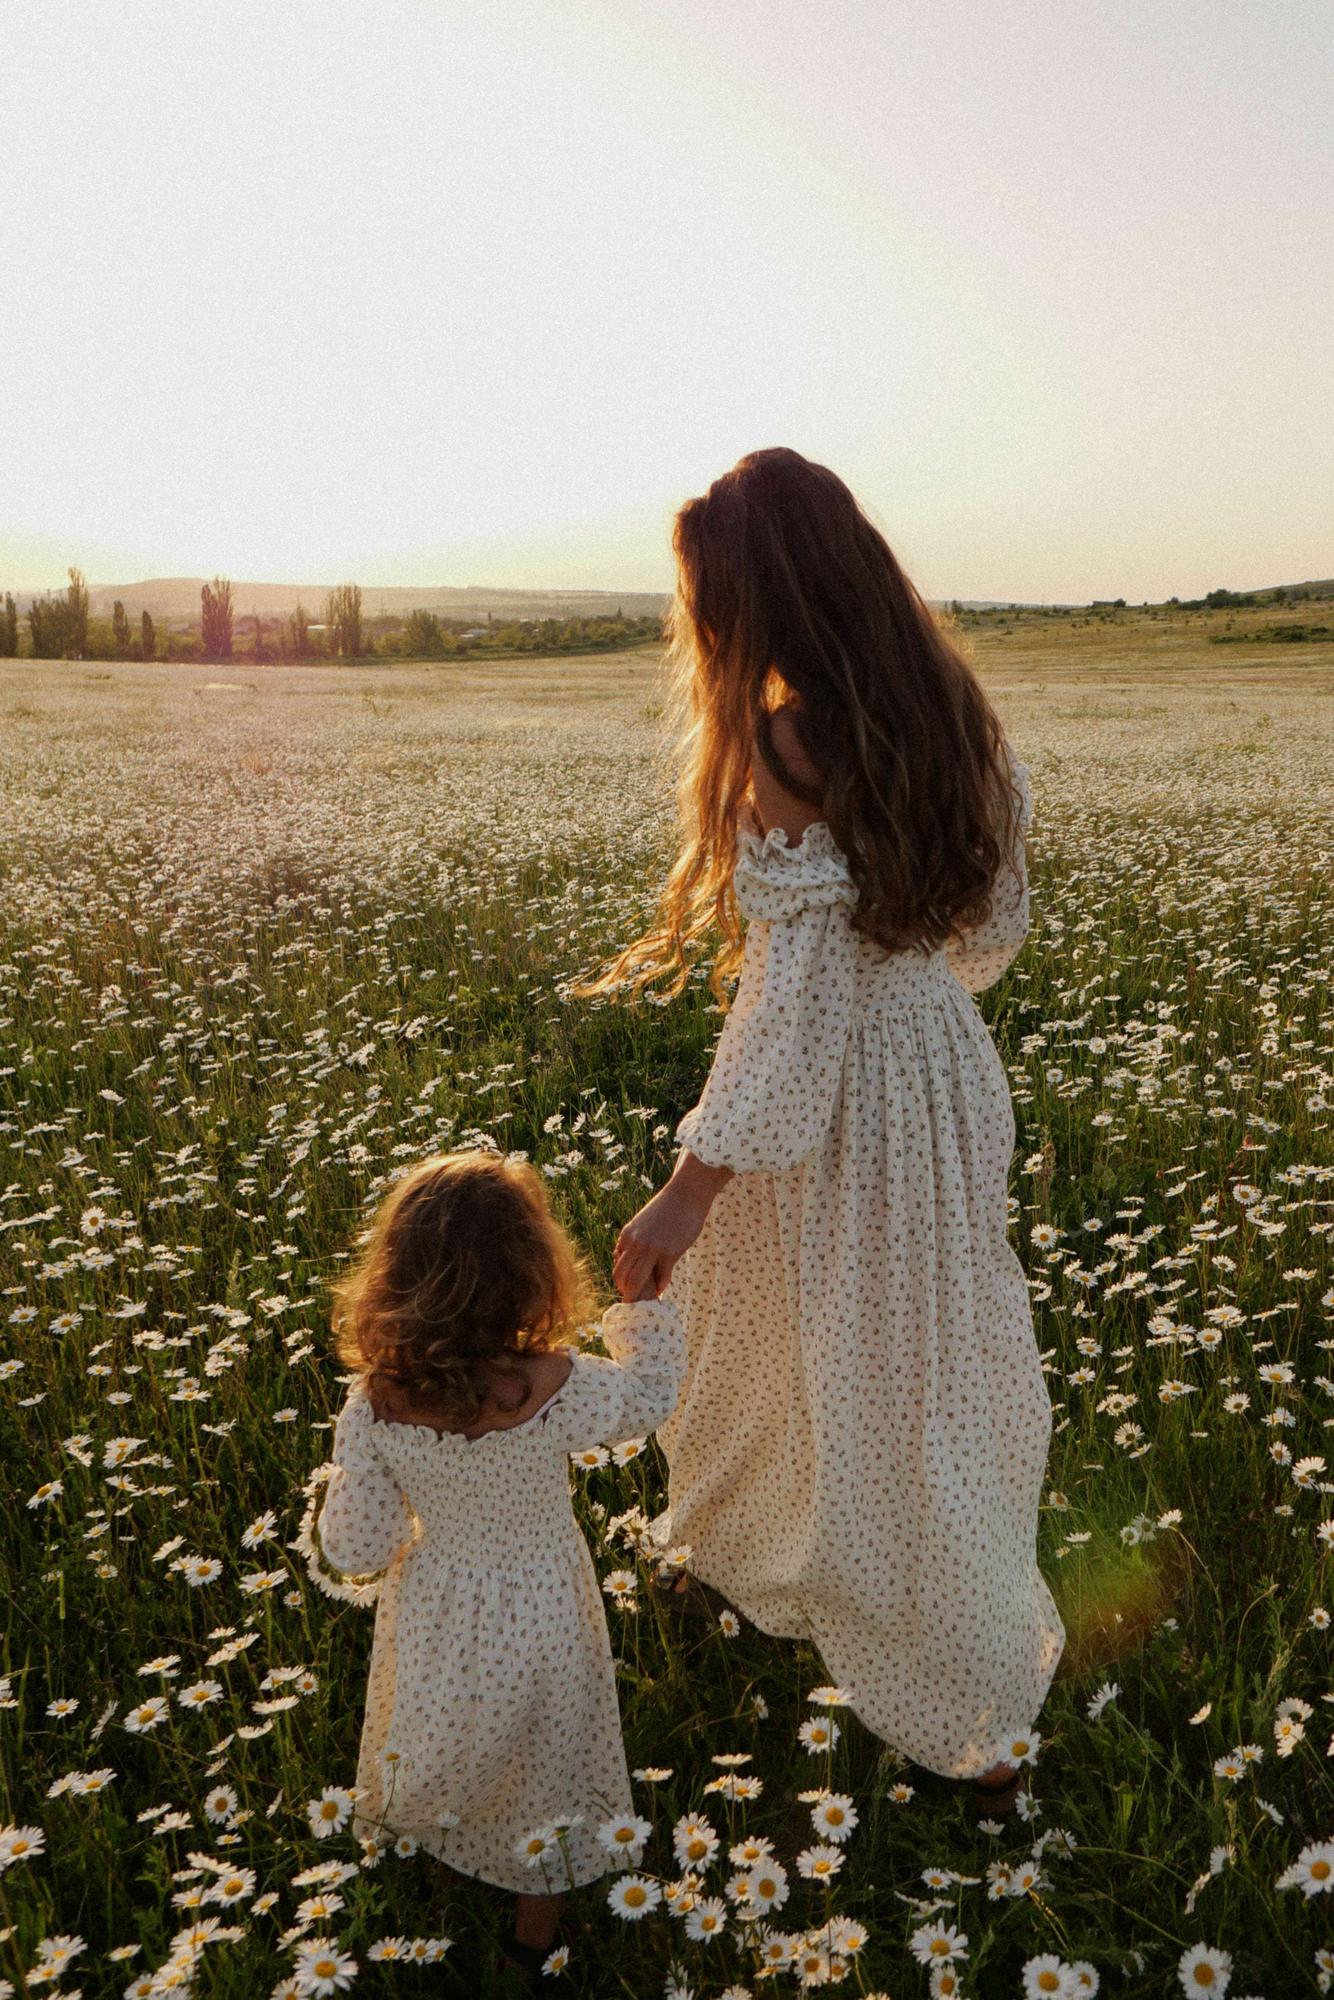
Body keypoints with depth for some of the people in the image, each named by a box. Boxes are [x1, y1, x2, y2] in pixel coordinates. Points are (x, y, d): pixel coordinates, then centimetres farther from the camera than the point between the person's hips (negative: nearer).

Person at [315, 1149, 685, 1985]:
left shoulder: (373, 1406, -28)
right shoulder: (559, 1391, -36)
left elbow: (355, 1549, -15)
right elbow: (653, 1391, -14)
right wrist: (645, 1298, -2)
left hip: (433, 1616, 2)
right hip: (536, 1617, -2)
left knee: (443, 1732, 35)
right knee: (542, 1756, 27)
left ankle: (426, 1828, 66)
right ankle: (537, 1925, 50)